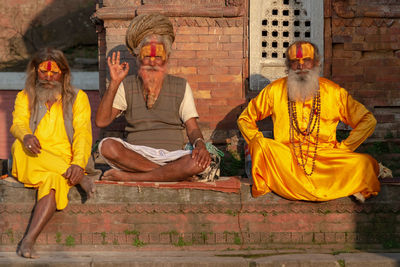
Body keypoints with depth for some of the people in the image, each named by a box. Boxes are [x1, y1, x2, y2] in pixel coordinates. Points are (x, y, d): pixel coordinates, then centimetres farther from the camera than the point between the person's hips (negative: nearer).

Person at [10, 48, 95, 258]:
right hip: (31, 161, 2)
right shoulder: (24, 97, 19)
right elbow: (18, 125, 0)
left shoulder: (77, 97, 15)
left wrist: (78, 163, -20)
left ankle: (28, 240, -46)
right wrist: (26, 136, -27)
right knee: (20, 146, -34)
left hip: (65, 163, -1)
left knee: (54, 180, -37)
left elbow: (83, 133, 0)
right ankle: (79, 178, -28)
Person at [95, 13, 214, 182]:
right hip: (136, 154, 0)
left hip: (171, 155, 0)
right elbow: (101, 121, -1)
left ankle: (129, 177, -28)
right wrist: (114, 83, -8)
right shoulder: (127, 86, 10)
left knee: (199, 162, -32)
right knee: (107, 146, -31)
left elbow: (192, 128, 7)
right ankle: (171, 173, -26)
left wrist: (200, 144, -17)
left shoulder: (181, 87, 12)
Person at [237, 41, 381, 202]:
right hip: (285, 159, 1)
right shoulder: (275, 90, 6)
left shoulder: (334, 92, 5)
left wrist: (344, 148, -1)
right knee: (260, 145, -29)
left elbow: (368, 120, 10)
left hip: (326, 160, -1)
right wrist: (259, 145, -3)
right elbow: (245, 119, 14)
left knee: (364, 164, -25)